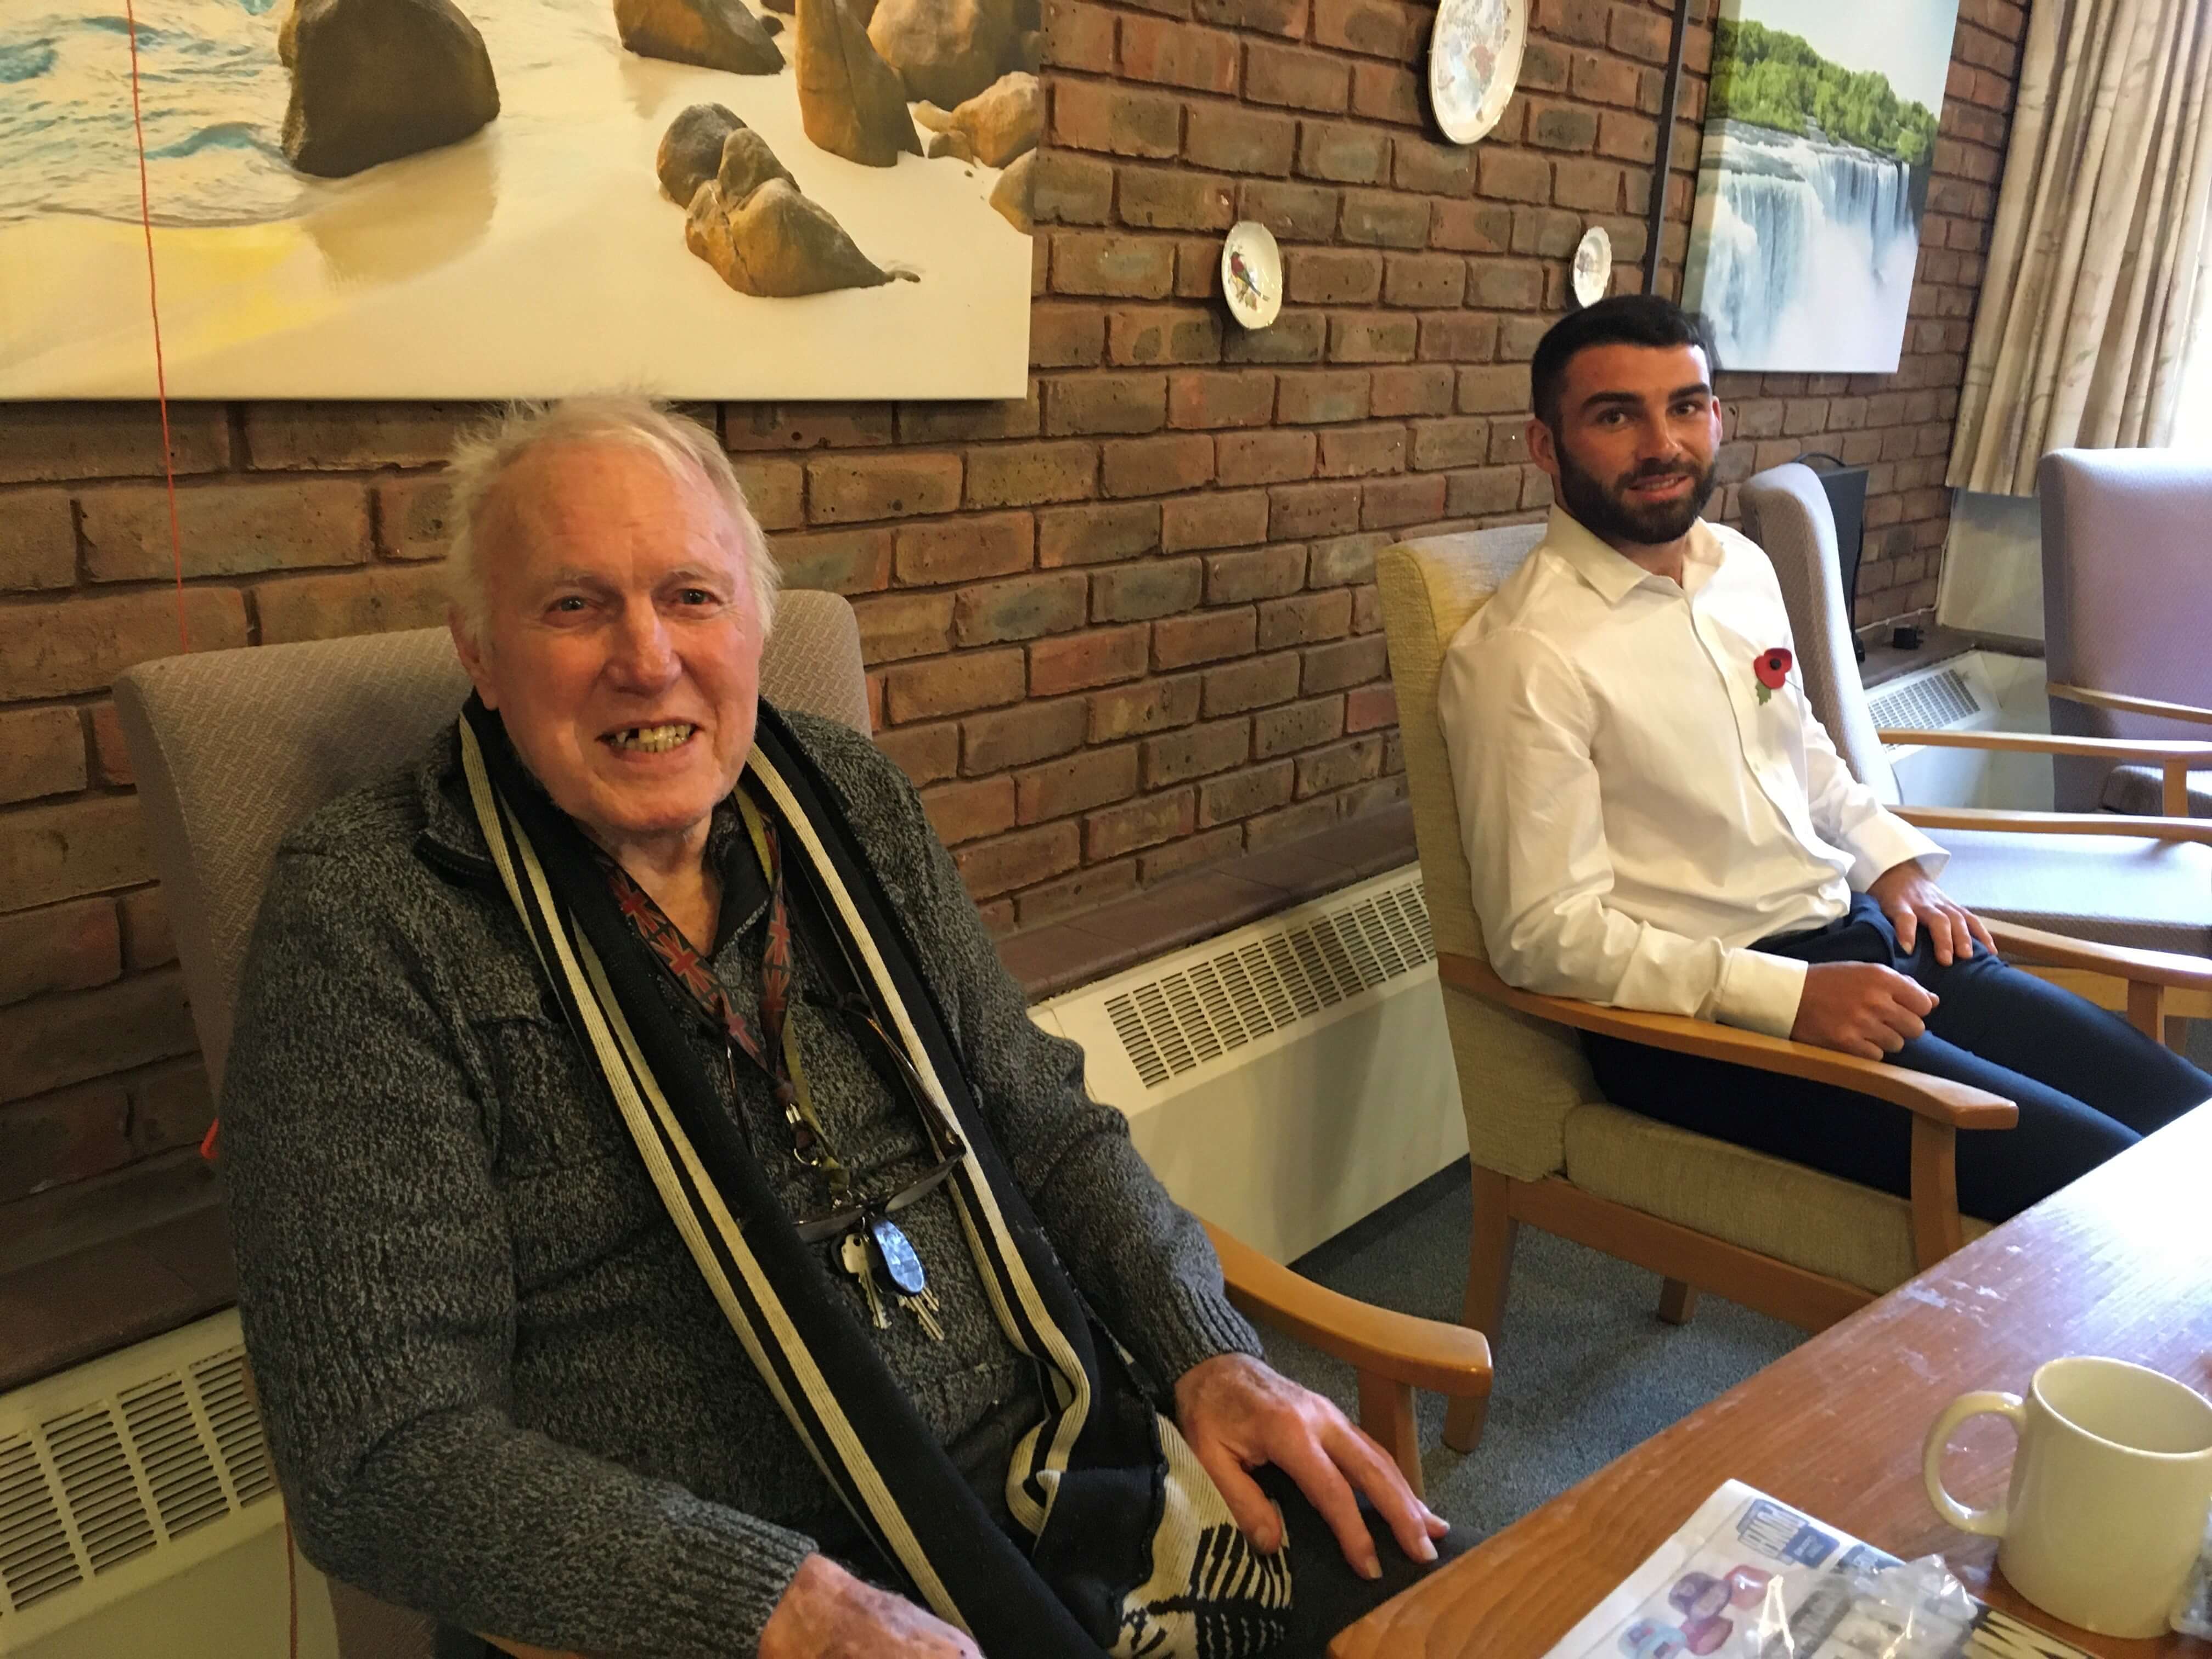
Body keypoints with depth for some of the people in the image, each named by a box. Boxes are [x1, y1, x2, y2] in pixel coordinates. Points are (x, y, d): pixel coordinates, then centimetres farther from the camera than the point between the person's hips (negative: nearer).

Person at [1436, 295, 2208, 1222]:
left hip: (1867, 936, 8)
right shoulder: (1522, 656, -17)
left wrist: (1894, 862, 7)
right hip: (1699, 1011, -8)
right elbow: (1545, 934, -19)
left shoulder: (1742, 567, 8)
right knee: (2096, 1184, -16)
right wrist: (1786, 994, -23)